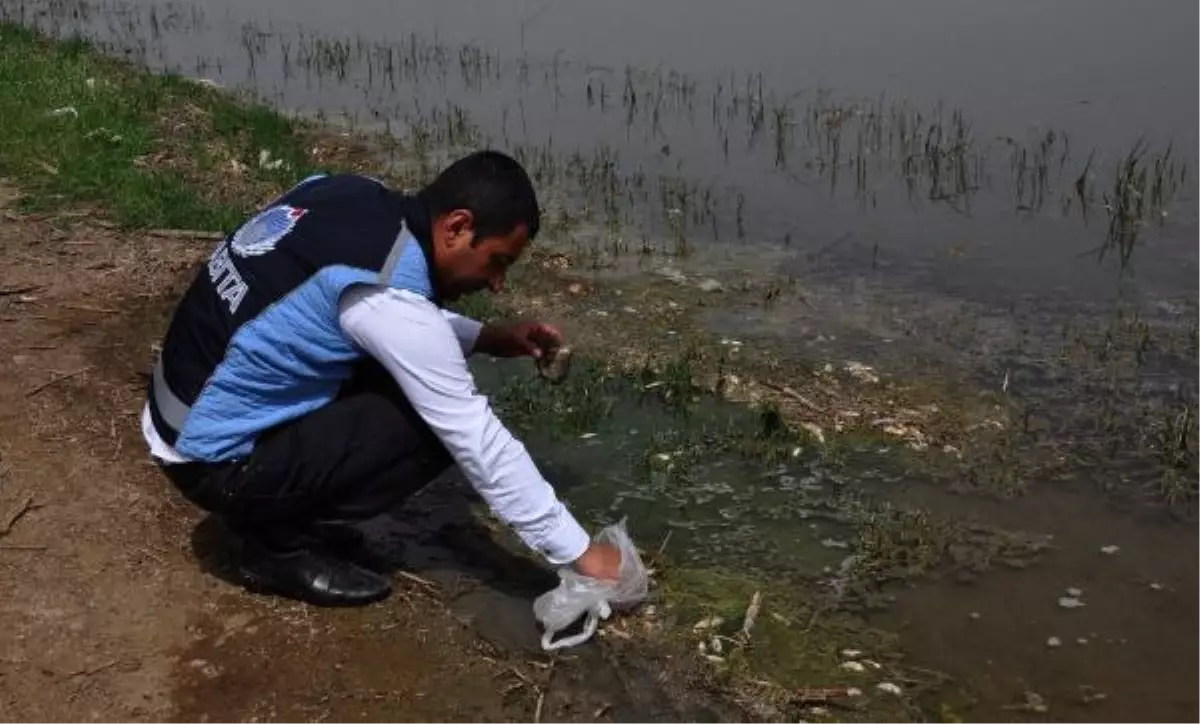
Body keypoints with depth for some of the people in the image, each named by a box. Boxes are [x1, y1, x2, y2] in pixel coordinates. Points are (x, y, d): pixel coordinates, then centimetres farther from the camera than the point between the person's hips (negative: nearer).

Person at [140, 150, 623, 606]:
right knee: (435, 429, -13)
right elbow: (477, 439, -21)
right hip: (215, 460, -9)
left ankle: (287, 513, 13)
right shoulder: (387, 294, -26)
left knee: (400, 370, 9)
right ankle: (282, 544, 0)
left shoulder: (350, 194, -2)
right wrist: (579, 551, -13)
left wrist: (485, 337, 6)